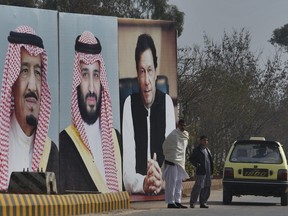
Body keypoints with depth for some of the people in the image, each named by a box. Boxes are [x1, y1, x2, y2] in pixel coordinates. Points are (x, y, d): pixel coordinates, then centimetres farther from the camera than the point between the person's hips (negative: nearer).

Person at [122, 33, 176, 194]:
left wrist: (161, 180, -24)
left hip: (164, 196, 0)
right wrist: (143, 183, -27)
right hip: (137, 197, 0)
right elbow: (127, 175, -7)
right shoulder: (129, 104, -1)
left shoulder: (167, 102, 2)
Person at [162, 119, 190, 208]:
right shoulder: (173, 135, -12)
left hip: (180, 162, 8)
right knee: (171, 182, -7)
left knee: (179, 182, 9)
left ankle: (178, 202, 13)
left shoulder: (185, 136, 11)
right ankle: (170, 202, -7)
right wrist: (168, 155, 6)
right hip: (172, 161, -8)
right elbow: (165, 146, -5)